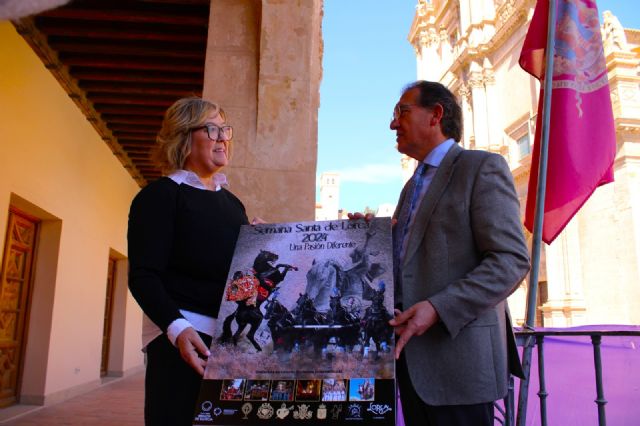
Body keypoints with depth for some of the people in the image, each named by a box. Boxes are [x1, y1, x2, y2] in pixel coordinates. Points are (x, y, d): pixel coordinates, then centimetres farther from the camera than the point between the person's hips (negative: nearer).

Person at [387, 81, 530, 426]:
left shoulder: (482, 167, -5)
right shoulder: (414, 185, 22)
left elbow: (511, 260, -14)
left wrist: (438, 308, -23)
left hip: (458, 352, -7)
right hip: (411, 353, 8)